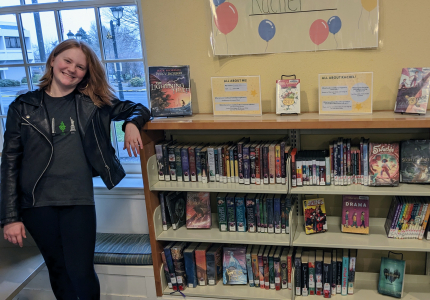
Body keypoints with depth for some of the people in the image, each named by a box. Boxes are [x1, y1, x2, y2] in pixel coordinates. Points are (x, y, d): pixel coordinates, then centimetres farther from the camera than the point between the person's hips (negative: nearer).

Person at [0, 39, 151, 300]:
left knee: (81, 273, 0)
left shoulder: (92, 103, 4)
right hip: (36, 204, 1)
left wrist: (132, 123, -12)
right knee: (59, 272, 14)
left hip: (79, 202, 0)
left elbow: (138, 109, 13)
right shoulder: (23, 107, 3)